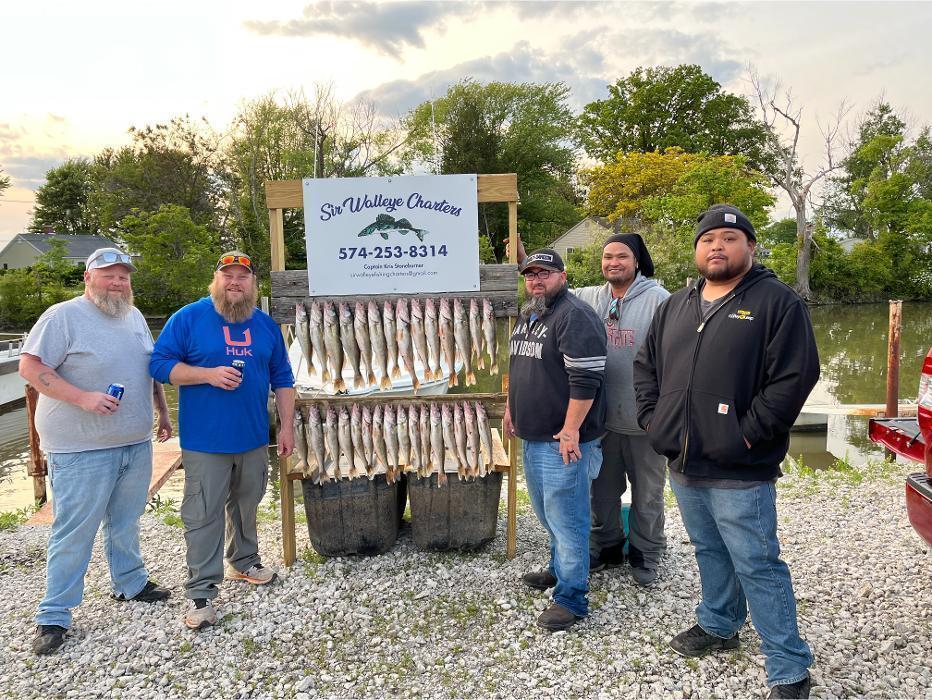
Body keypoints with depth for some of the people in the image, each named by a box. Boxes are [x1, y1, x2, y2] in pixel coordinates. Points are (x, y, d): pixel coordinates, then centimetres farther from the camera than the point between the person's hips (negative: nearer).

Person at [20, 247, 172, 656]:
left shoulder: (134, 317, 12)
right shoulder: (63, 316, -10)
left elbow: (152, 370, 21)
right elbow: (30, 367, -15)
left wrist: (162, 413, 19)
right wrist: (83, 397, -23)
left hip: (136, 443, 7)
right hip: (81, 449, -6)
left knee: (125, 522, 19)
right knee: (74, 531, 0)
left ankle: (129, 584, 37)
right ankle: (53, 616, 14)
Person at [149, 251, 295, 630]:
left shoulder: (266, 324, 8)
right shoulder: (188, 318, -5)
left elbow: (282, 379, 12)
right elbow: (160, 364, -7)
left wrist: (287, 426, 7)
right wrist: (209, 375, -19)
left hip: (254, 439, 4)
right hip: (205, 442, -4)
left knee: (246, 506, 18)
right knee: (203, 514, -1)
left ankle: (244, 561, 38)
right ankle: (201, 590, 10)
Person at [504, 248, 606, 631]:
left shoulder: (574, 317, -17)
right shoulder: (526, 316, 15)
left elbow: (586, 380, -22)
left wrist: (571, 430, -23)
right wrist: (511, 407, 23)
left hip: (562, 439, -9)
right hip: (533, 435, 10)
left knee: (565, 516, -2)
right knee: (547, 510, 22)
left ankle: (571, 597, 10)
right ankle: (560, 568, 41)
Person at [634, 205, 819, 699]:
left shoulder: (776, 301, -7)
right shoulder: (675, 307, 13)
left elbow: (795, 375, -15)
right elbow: (645, 366, 18)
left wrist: (748, 433, -17)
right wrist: (652, 419, 5)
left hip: (739, 472, -6)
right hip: (683, 466, 6)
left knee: (757, 567, 0)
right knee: (709, 553, 22)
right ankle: (718, 626, 41)